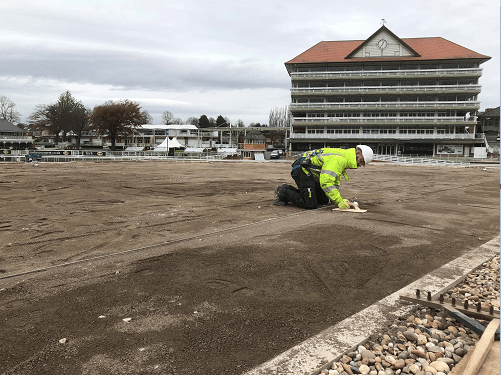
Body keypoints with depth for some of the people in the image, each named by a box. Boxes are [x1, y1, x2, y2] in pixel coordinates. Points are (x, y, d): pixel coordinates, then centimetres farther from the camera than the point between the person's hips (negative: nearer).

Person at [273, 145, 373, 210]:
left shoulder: (343, 158, 11)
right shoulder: (338, 160, -23)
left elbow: (335, 182, 22)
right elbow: (326, 182, -30)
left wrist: (339, 200, 13)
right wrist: (339, 201, -26)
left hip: (312, 174, 11)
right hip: (302, 171, -11)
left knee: (324, 200, 13)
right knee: (311, 204, -16)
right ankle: (283, 193, -2)